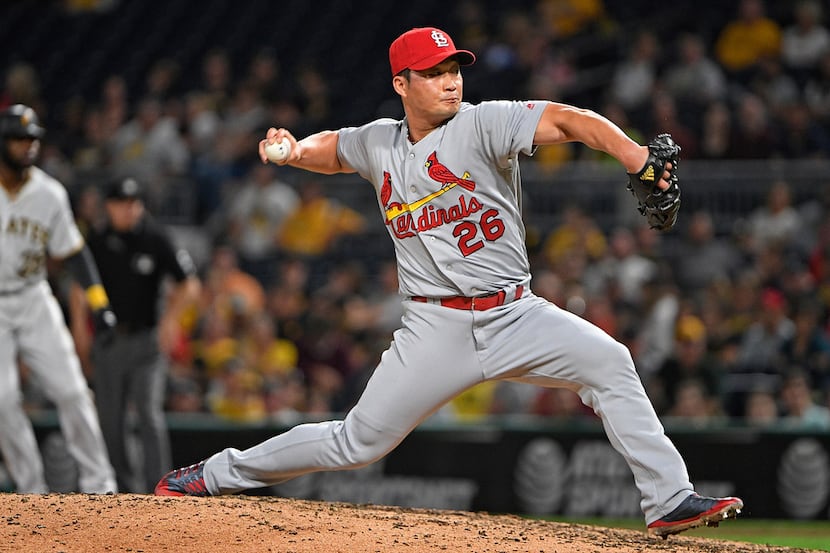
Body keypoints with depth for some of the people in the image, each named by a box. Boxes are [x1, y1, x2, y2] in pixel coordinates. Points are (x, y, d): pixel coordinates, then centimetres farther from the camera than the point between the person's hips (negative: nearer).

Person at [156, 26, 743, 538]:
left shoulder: (482, 124, -8)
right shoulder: (380, 143, 6)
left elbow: (569, 120, -23)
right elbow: (332, 148, 29)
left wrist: (638, 158, -41)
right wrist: (295, 149, 5)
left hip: (515, 314, -1)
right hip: (437, 326, 1)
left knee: (608, 362, -23)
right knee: (358, 442, 1)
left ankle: (669, 500, -19)